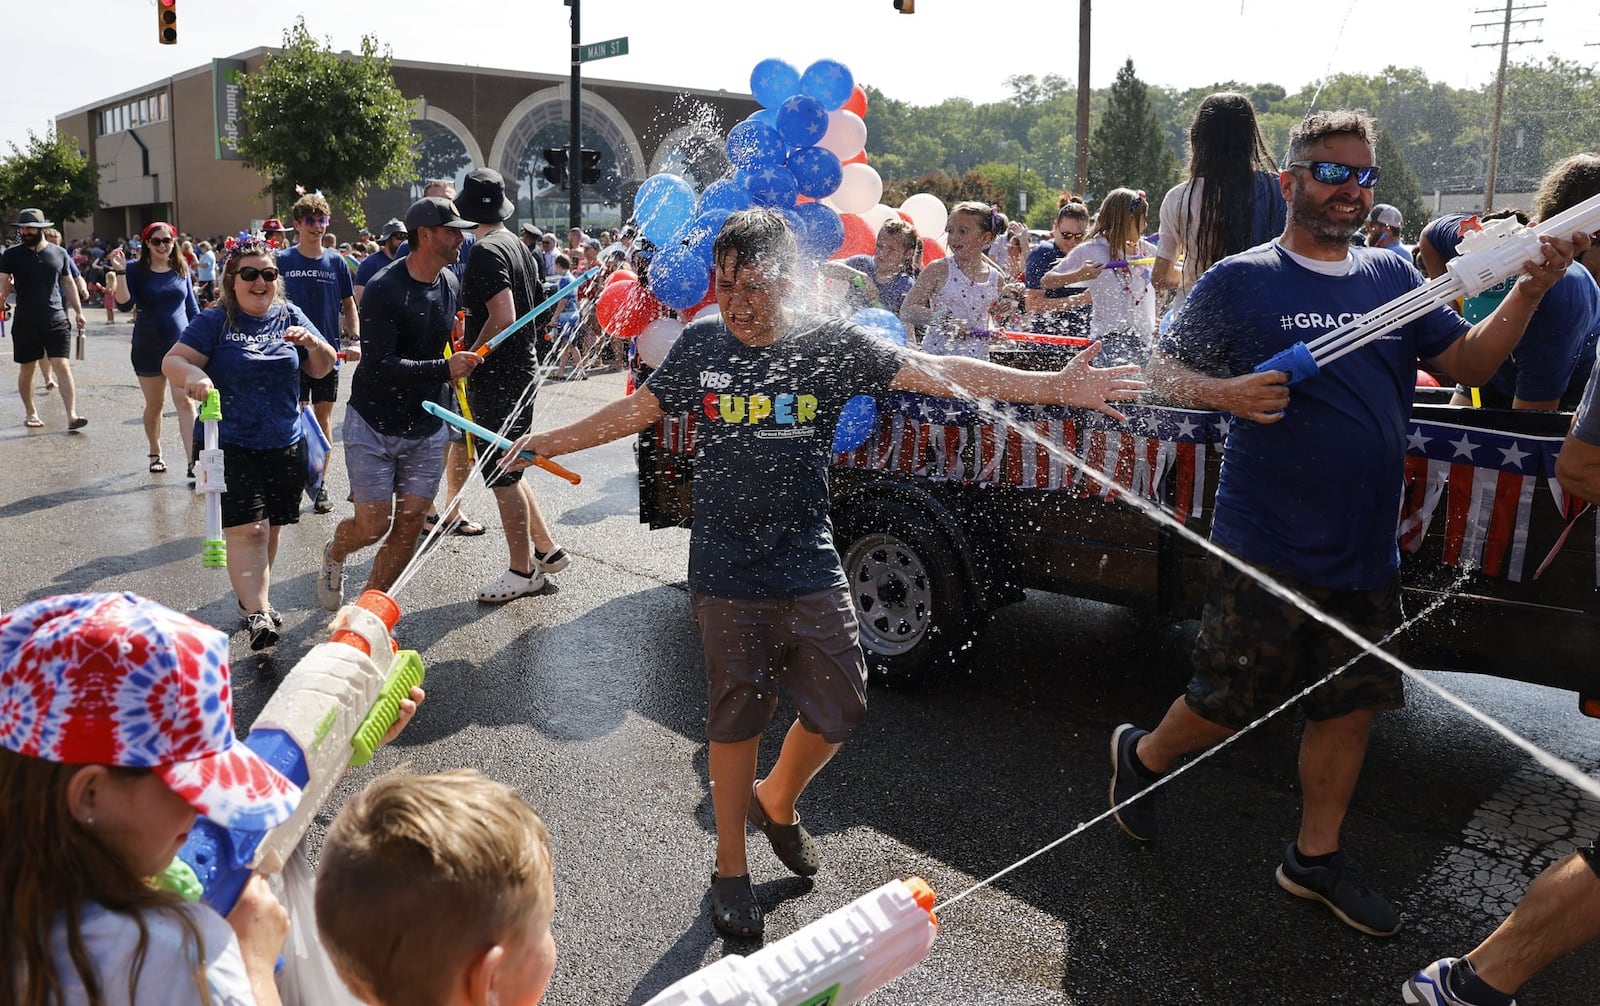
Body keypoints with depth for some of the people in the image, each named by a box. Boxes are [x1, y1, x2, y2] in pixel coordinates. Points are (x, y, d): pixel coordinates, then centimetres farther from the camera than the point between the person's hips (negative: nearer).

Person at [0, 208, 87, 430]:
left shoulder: (59, 253, 6)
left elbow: (68, 283, 15)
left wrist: (78, 311, 13)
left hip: (56, 320, 0)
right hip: (25, 322, 0)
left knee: (63, 366, -9)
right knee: (27, 368, 9)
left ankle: (72, 415, -14)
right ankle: (30, 413, 24)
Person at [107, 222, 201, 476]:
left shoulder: (182, 270, 4)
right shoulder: (137, 271, -3)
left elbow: (192, 307, 12)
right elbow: (124, 304, -13)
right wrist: (120, 272, -23)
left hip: (181, 344, 0)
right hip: (148, 347, 0)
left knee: (185, 402, -10)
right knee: (154, 404, 12)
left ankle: (193, 462, -14)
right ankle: (155, 454, 32)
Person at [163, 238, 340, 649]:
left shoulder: (289, 316, 8)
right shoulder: (214, 322, -3)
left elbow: (323, 369, 11)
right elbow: (172, 361, -12)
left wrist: (313, 343, -11)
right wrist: (193, 374, -35)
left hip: (285, 446, 4)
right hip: (232, 445, -4)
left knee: (269, 529, 14)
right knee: (246, 530, -13)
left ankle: (254, 596, 32)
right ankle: (257, 615, -15)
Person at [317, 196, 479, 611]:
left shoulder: (451, 285, 4)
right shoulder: (384, 289, -18)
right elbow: (381, 365, -26)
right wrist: (444, 368, -29)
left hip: (426, 427, 6)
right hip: (373, 424, -5)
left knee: (409, 525, 2)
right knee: (373, 524, -4)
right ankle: (335, 552, 33)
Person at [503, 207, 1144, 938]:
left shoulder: (832, 344, -6)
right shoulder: (701, 346, -2)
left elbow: (940, 372, -12)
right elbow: (633, 412, 9)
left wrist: (1056, 387, -20)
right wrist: (546, 442, 8)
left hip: (809, 569, 1)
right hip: (726, 576, -1)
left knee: (840, 711, 6)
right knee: (735, 720, 8)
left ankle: (776, 802, 38)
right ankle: (730, 869, 28)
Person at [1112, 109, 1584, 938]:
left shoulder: (1391, 278, 8)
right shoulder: (1240, 281, -6)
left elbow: (1469, 360, 8)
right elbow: (1163, 369, -3)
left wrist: (1528, 292, -8)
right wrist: (1225, 392, -22)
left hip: (1365, 549, 6)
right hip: (1266, 545, -5)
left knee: (1351, 704, 13)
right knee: (1229, 702, 3)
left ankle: (1315, 856, 31)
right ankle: (1141, 754, 33)